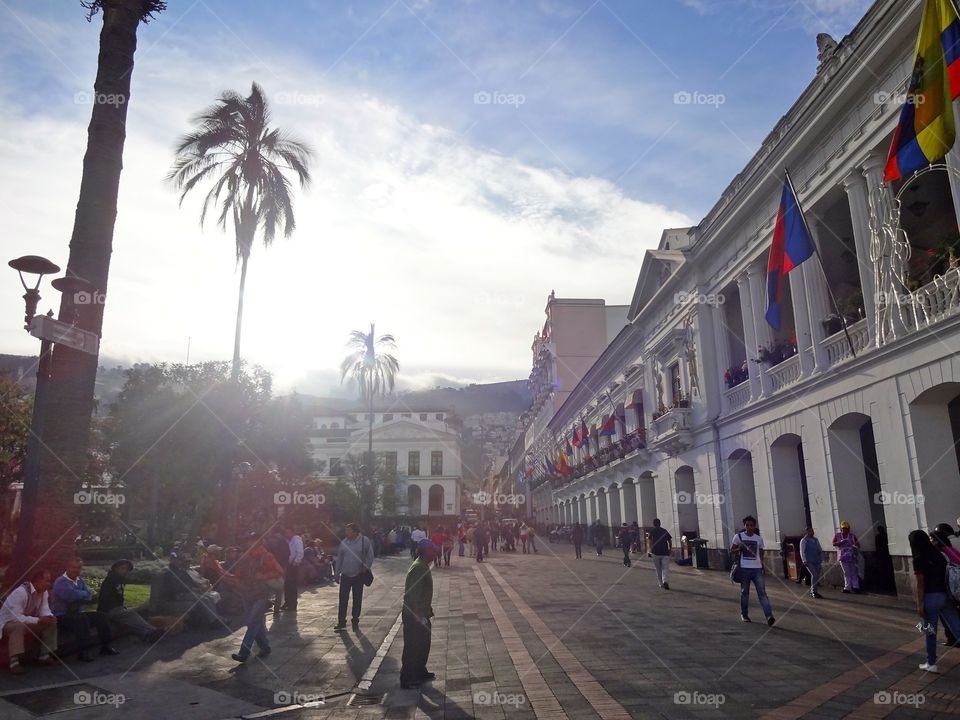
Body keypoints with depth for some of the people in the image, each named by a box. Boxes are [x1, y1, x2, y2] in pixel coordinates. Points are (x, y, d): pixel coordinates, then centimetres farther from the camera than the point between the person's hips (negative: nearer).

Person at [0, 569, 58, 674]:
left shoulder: (44, 592, -5)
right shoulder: (20, 592, -30)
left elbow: (45, 611, -5)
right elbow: (16, 617, -35)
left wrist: (50, 617, -28)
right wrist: (38, 620, -37)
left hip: (27, 622, 8)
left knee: (51, 623, -8)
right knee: (19, 625, -39)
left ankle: (45, 655, 0)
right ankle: (15, 661, -37)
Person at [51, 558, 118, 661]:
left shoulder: (80, 581, 12)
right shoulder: (61, 582, -14)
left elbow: (89, 596, 3)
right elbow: (71, 595, -30)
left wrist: (78, 596, -18)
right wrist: (85, 594, -10)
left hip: (76, 614, 9)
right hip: (61, 617, -9)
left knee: (101, 616, 0)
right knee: (82, 618, -34)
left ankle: (105, 647, 8)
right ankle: (83, 652, -29)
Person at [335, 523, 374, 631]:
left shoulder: (364, 541, -9)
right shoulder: (344, 542, -1)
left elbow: (370, 556, 0)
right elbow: (339, 558, 6)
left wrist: (366, 567, -10)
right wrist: (337, 574, 6)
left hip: (358, 575, -2)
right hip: (345, 575, 2)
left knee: (357, 599, 8)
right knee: (343, 599, 0)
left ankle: (355, 620, 21)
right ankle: (341, 621, 9)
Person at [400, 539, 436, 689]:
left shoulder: (423, 566, 9)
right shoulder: (418, 567, -23)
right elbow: (413, 594, -26)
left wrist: (428, 610, 21)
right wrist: (419, 615, -24)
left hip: (421, 613, 10)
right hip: (414, 615, -10)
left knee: (423, 645, 20)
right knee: (412, 648, 2)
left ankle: (420, 672, 35)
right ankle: (407, 680, 13)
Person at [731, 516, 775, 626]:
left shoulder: (759, 539, 9)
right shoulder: (738, 537, 2)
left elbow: (761, 553, 19)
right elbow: (732, 550, 6)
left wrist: (762, 565, 13)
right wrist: (740, 548, -14)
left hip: (757, 569, 1)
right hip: (744, 568, -1)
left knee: (762, 592, -9)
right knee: (744, 592, 8)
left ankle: (769, 616, -16)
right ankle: (744, 615, 21)